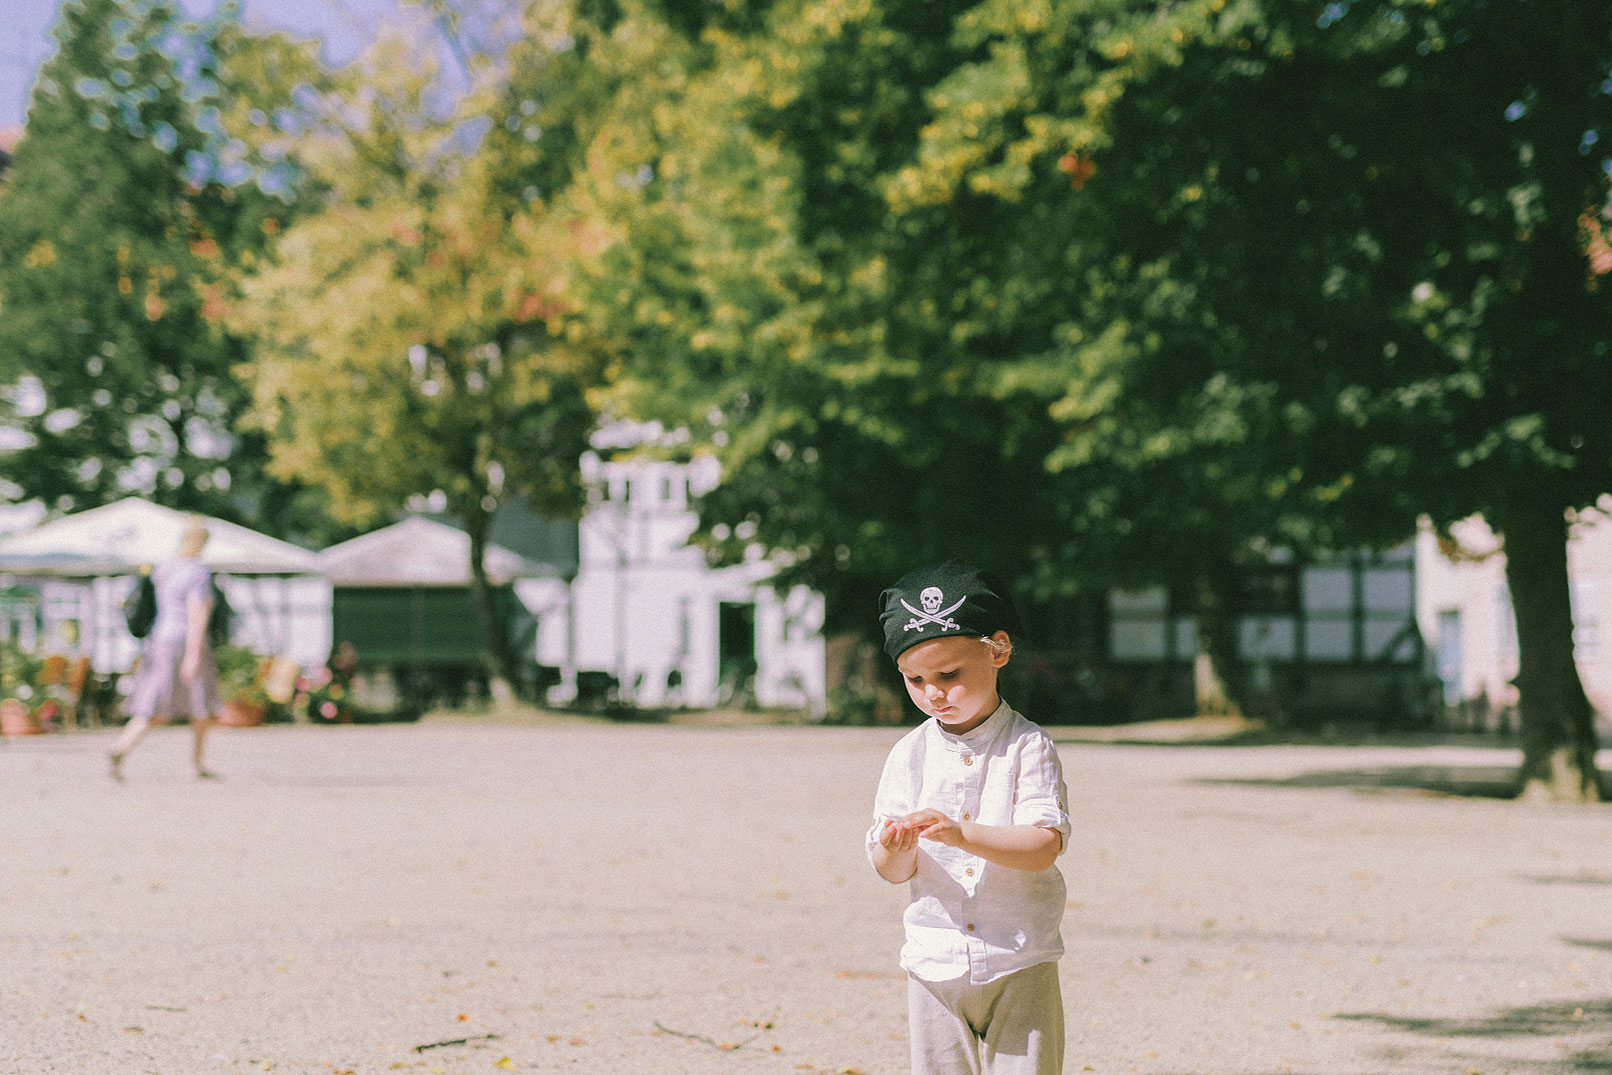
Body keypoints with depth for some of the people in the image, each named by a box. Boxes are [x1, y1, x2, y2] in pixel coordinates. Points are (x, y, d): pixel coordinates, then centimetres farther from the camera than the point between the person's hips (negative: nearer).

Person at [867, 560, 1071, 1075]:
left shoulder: (1029, 746, -6)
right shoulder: (909, 754, 2)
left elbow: (1045, 846, -17)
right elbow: (892, 871, 2)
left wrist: (962, 834, -30)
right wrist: (895, 850, -22)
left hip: (1020, 963, -3)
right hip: (934, 963, 3)